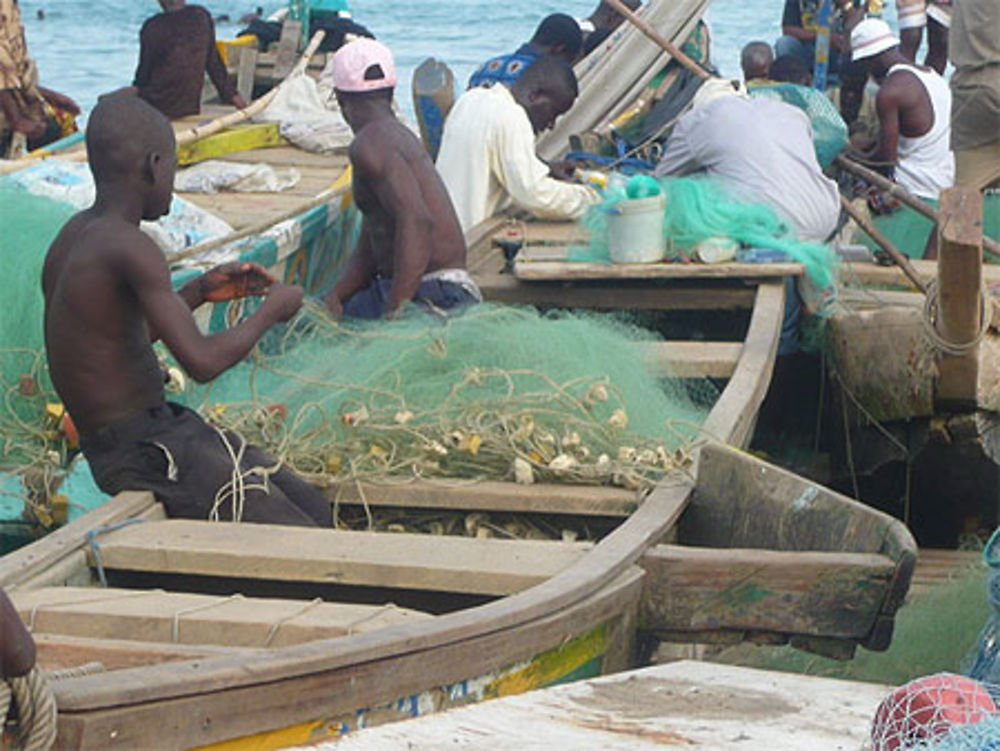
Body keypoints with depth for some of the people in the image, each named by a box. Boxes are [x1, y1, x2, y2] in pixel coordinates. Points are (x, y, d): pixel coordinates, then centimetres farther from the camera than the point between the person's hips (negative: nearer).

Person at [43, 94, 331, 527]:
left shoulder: (72, 236, 9)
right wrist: (271, 310, -8)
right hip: (147, 455, -10)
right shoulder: (128, 249, -21)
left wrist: (200, 292, 19)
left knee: (317, 511, 10)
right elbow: (202, 362, -25)